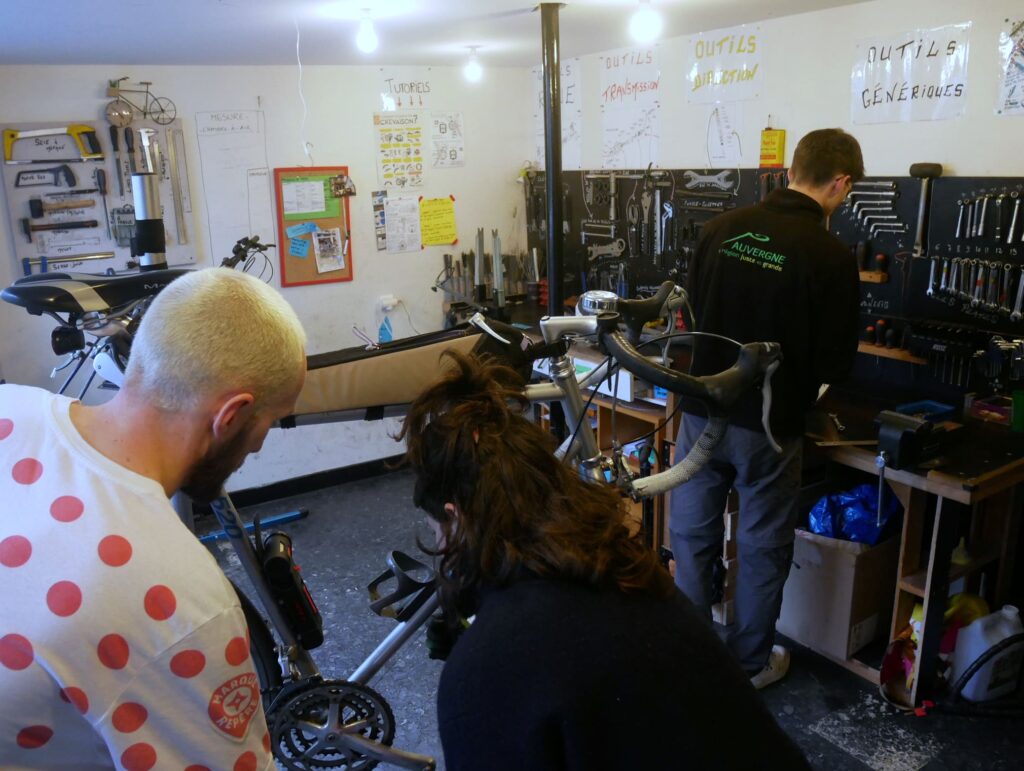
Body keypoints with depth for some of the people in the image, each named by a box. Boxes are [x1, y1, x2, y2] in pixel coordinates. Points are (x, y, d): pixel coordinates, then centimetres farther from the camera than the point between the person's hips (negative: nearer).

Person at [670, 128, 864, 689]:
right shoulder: (831, 256, -15)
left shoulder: (722, 227, -2)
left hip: (702, 412, 4)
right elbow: (835, 364, -10)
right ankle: (750, 664, 32)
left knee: (691, 540, 17)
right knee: (762, 549, 15)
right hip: (768, 425, -3)